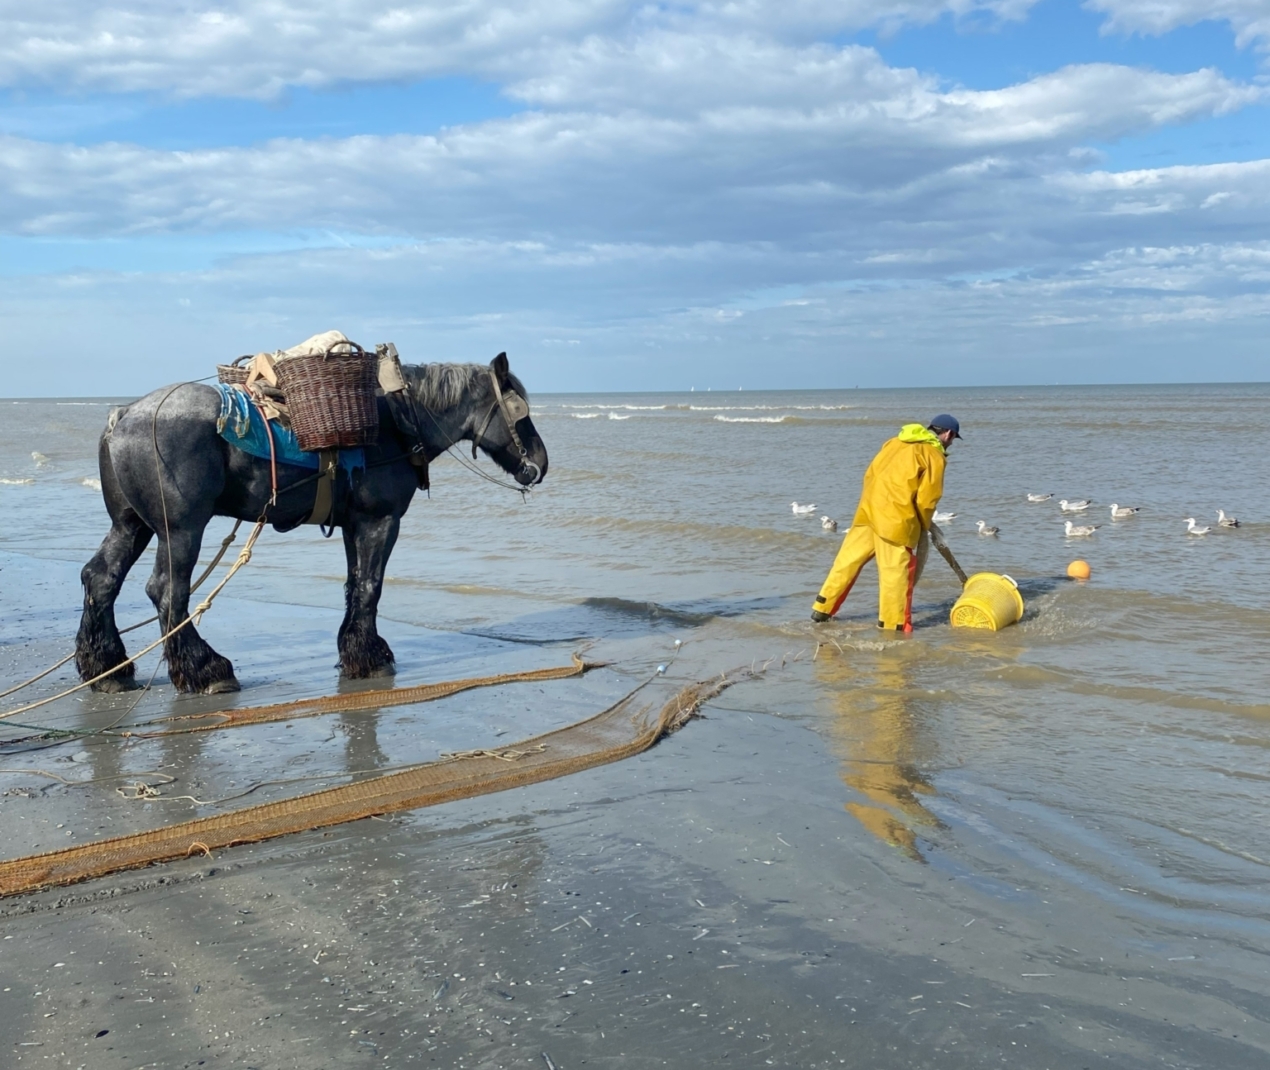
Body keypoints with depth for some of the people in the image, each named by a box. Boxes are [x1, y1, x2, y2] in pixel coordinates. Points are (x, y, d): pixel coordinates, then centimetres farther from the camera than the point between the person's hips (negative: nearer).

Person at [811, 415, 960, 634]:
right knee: (896, 569, 0)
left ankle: (822, 609, 19)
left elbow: (871, 473, 18)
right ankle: (894, 625, 4)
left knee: (849, 559, 13)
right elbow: (927, 498, -4)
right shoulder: (934, 455, -1)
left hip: (869, 509, 7)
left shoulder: (898, 441, 18)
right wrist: (923, 527, 11)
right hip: (896, 517, -7)